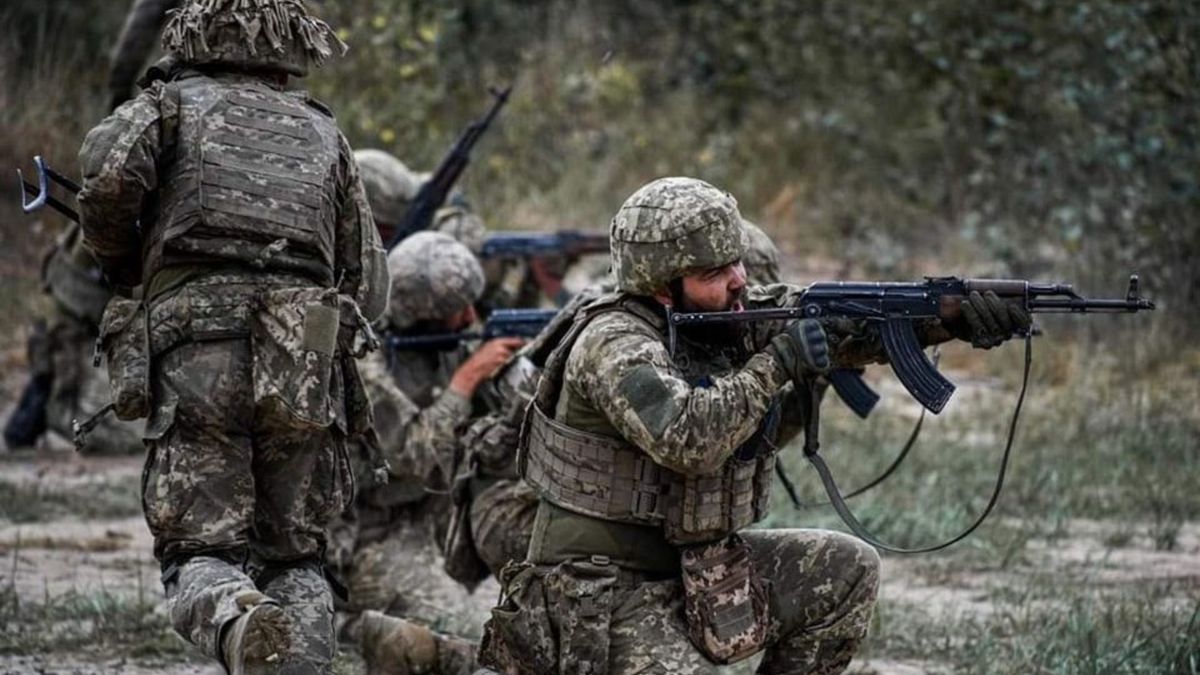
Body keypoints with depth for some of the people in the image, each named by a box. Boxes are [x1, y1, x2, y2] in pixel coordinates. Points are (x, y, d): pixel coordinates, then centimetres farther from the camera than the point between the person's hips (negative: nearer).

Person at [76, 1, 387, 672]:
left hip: (195, 356, -2)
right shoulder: (323, 133, 24)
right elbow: (369, 284, 20)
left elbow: (109, 170, -7)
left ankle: (238, 621, -36)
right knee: (294, 559, 13)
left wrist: (119, 261, 12)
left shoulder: (173, 103, 15)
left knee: (201, 556, -2)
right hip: (307, 362, 2)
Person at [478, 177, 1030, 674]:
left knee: (846, 570, 3)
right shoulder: (612, 344, -20)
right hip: (601, 595, -8)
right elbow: (684, 439, -35)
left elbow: (850, 323, 0)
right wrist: (776, 364, -24)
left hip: (692, 571, 9)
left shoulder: (731, 315, 3)